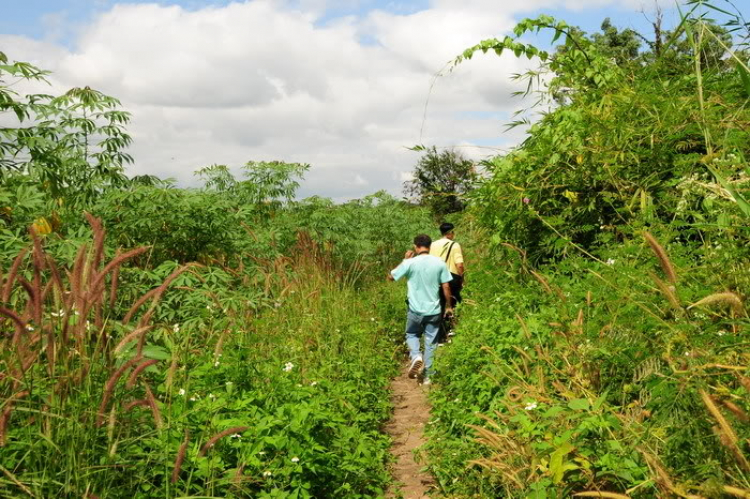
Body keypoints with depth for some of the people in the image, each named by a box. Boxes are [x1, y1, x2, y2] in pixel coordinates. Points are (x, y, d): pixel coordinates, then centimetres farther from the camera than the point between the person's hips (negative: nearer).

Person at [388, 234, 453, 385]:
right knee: (430, 342, 12)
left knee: (411, 334, 22)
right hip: (433, 310, 1)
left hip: (415, 310, -1)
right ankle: (427, 375, 15)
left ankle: (416, 356, -6)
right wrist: (448, 306, 14)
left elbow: (390, 277, 0)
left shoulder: (410, 263, -12)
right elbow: (446, 287, 0)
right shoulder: (440, 263, -5)